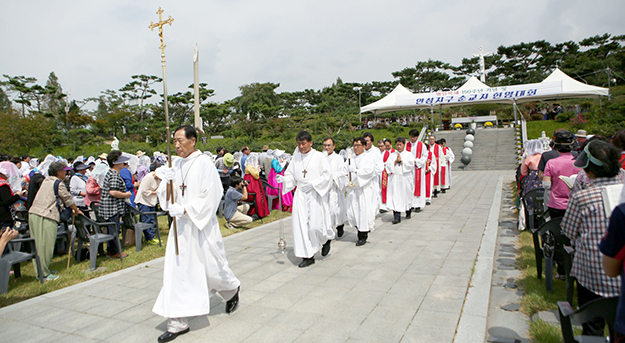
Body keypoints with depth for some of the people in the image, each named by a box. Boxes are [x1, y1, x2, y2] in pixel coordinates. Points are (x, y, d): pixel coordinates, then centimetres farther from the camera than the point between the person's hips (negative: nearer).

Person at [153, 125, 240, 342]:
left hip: (202, 225, -6)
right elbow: (169, 195, 9)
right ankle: (178, 323, 14)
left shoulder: (204, 163, -11)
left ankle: (232, 290, 41)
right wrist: (165, 181, -11)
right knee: (176, 270, 4)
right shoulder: (176, 165, 8)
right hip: (181, 225, 6)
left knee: (212, 266, 9)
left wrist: (187, 209, -21)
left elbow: (211, 194, -16)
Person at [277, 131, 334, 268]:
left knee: (315, 225, -7)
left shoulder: (319, 156, -4)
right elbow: (291, 175, 12)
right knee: (300, 224, -2)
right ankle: (308, 256, 8)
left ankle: (327, 238, 29)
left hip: (315, 194, -4)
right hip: (300, 194, 4)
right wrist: (283, 179, -9)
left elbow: (327, 174, -6)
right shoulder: (296, 157, 9)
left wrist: (313, 184, -16)